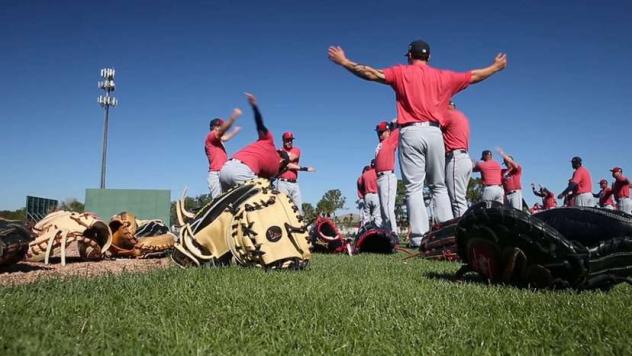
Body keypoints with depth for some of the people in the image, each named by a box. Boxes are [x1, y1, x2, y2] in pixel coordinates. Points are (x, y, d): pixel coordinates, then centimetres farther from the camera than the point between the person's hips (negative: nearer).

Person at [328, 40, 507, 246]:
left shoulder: (401, 72, 8)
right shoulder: (442, 76, 15)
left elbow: (372, 73, 3)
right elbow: (474, 76, 24)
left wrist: (344, 62, 12)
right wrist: (496, 67, 41)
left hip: (411, 133, -2)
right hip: (434, 132, 3)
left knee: (414, 188, -5)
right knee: (439, 187, 12)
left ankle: (419, 239, -12)